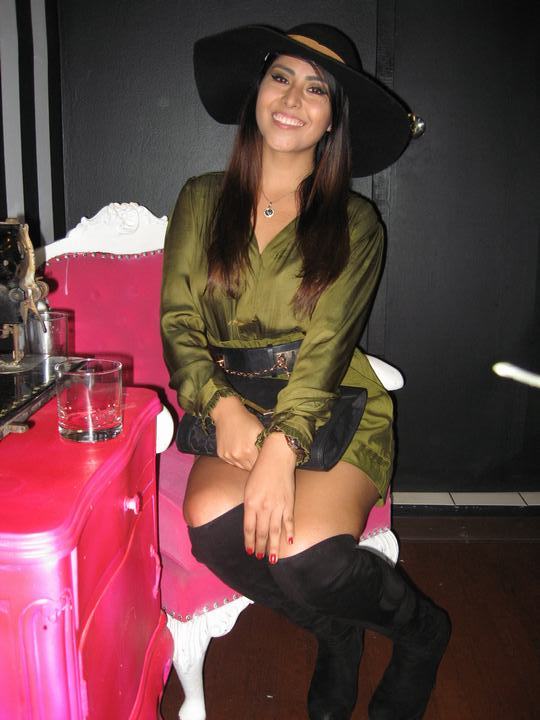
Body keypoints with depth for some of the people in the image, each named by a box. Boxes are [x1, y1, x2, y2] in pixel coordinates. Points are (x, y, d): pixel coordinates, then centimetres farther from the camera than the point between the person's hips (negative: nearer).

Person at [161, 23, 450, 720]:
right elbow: (178, 322, 2)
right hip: (236, 409, 3)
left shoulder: (354, 225, 4)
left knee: (302, 551, -27)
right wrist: (225, 408, -17)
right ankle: (337, 633, 1)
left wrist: (281, 447, -25)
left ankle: (421, 629, 7)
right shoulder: (201, 201, 10)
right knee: (212, 524, -28)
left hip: (332, 410, -2)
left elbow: (326, 346, -9)